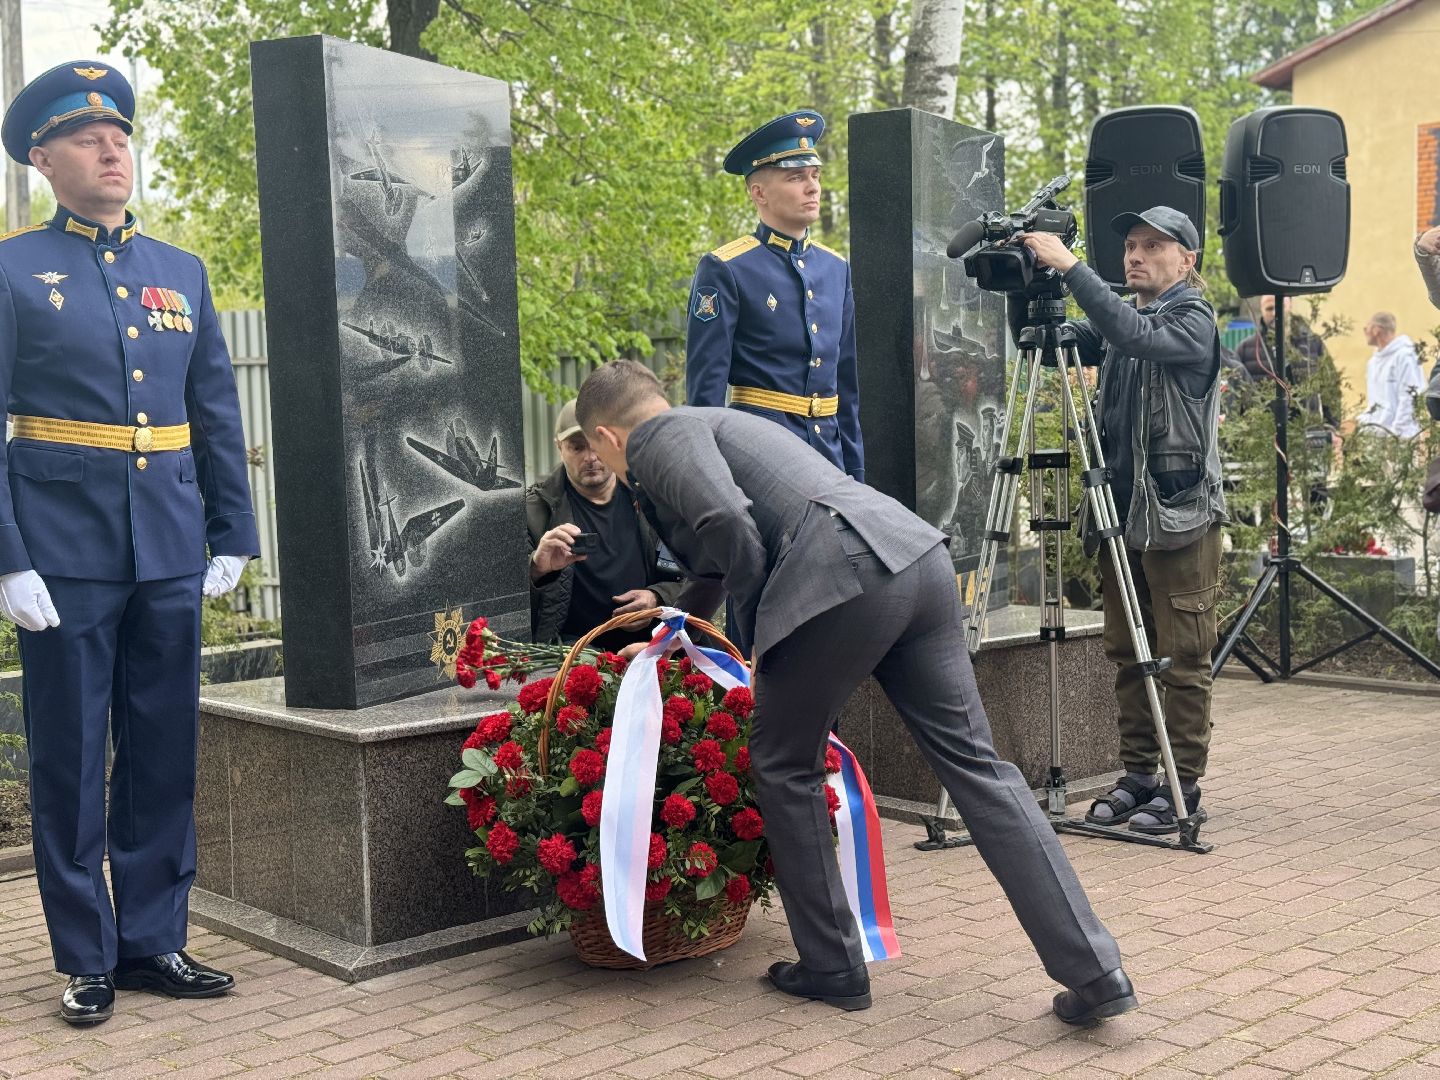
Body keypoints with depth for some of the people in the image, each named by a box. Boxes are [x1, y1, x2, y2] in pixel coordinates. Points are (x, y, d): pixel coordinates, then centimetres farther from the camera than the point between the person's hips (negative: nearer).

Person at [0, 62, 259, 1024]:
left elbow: (218, 415, 14)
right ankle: (88, 959, 16)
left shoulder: (183, 273, 12)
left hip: (170, 553, 4)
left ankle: (154, 942, 22)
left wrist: (232, 537, 8)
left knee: (166, 753, 9)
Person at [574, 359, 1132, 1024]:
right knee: (972, 762, 7)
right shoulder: (720, 422, 35)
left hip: (842, 580, -8)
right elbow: (711, 567, 45)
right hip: (917, 556, 8)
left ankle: (832, 967, 20)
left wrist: (758, 635, 3)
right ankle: (1093, 971, 4)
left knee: (784, 767, 13)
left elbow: (729, 523, -11)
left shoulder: (659, 436, 8)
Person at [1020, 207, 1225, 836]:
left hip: (1180, 516, -7)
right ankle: (1137, 775, 19)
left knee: (1183, 659, -1)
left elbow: (1134, 335, -25)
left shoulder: (1193, 321, -7)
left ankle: (1184, 785, 7)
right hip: (1121, 513, 7)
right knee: (1127, 655, 11)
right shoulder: (1118, 322, 15)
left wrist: (1068, 266, -28)